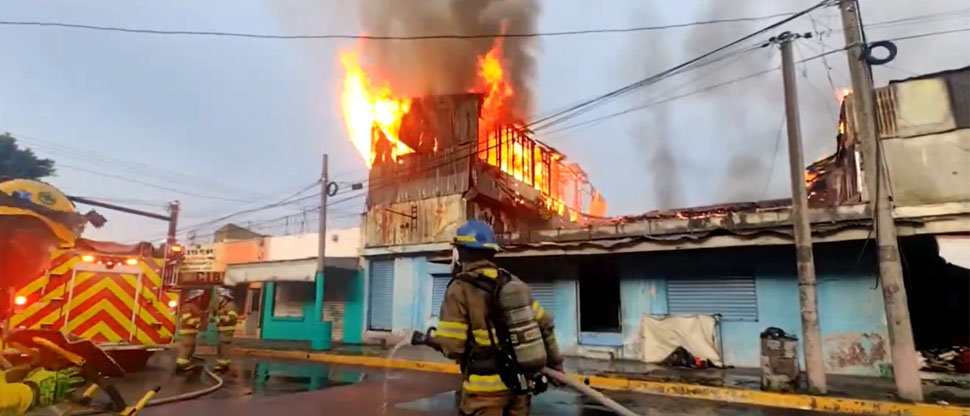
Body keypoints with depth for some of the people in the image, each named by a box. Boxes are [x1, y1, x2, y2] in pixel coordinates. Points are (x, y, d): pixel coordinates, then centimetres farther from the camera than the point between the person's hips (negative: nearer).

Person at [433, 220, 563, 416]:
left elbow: (451, 345, -18)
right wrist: (554, 362, 20)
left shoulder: (460, 289, -14)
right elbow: (544, 324, 9)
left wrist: (429, 338, 5)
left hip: (486, 386, -6)